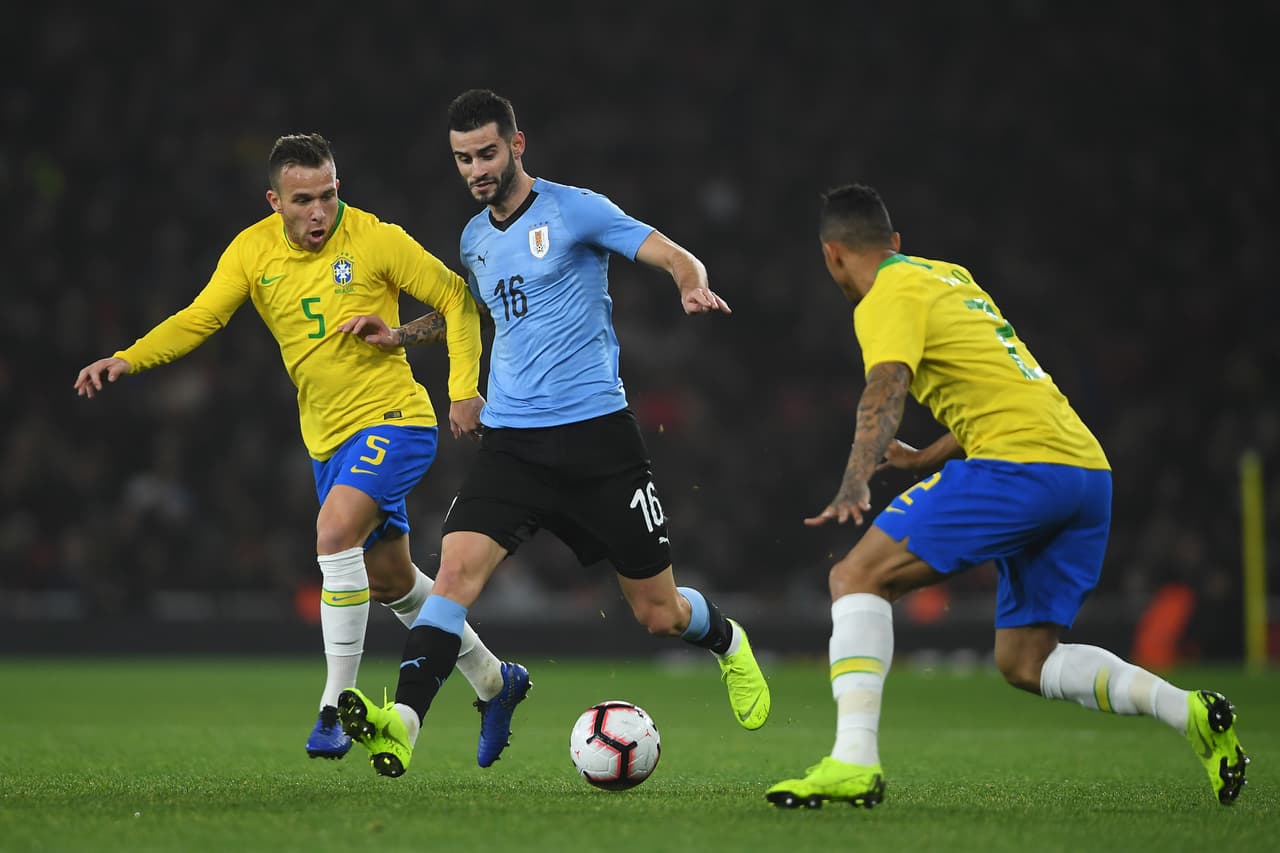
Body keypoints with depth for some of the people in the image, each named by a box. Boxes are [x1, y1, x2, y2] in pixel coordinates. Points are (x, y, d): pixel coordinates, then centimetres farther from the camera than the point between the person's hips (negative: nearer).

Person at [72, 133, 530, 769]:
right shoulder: (252, 251, -3)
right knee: (388, 579, 15)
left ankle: (336, 706, -21)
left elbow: (456, 299, -5)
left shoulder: (375, 240, -13)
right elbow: (200, 318, -8)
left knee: (335, 533, -28)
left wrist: (464, 388, -11)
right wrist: (128, 360, -24)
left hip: (393, 418, -6)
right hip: (328, 437, 6)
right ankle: (494, 681, 36)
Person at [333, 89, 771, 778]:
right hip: (510, 438, 4)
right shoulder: (474, 239, 14)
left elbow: (675, 257, -8)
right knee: (457, 566, -21)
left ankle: (726, 642, 38)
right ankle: (404, 718, -31)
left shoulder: (574, 210, -4)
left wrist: (694, 288, -30)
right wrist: (397, 334, 21)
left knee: (658, 615, 4)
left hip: (595, 431, -4)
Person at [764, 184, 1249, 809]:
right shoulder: (949, 276, 26)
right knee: (1024, 663, 14)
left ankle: (854, 761, -23)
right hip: (1089, 471, 9)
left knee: (858, 577, -8)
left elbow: (885, 392, -20)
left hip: (1021, 464, -9)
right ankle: (1189, 712, -3)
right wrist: (923, 460, 40)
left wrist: (855, 487, -33)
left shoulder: (889, 298, -1)